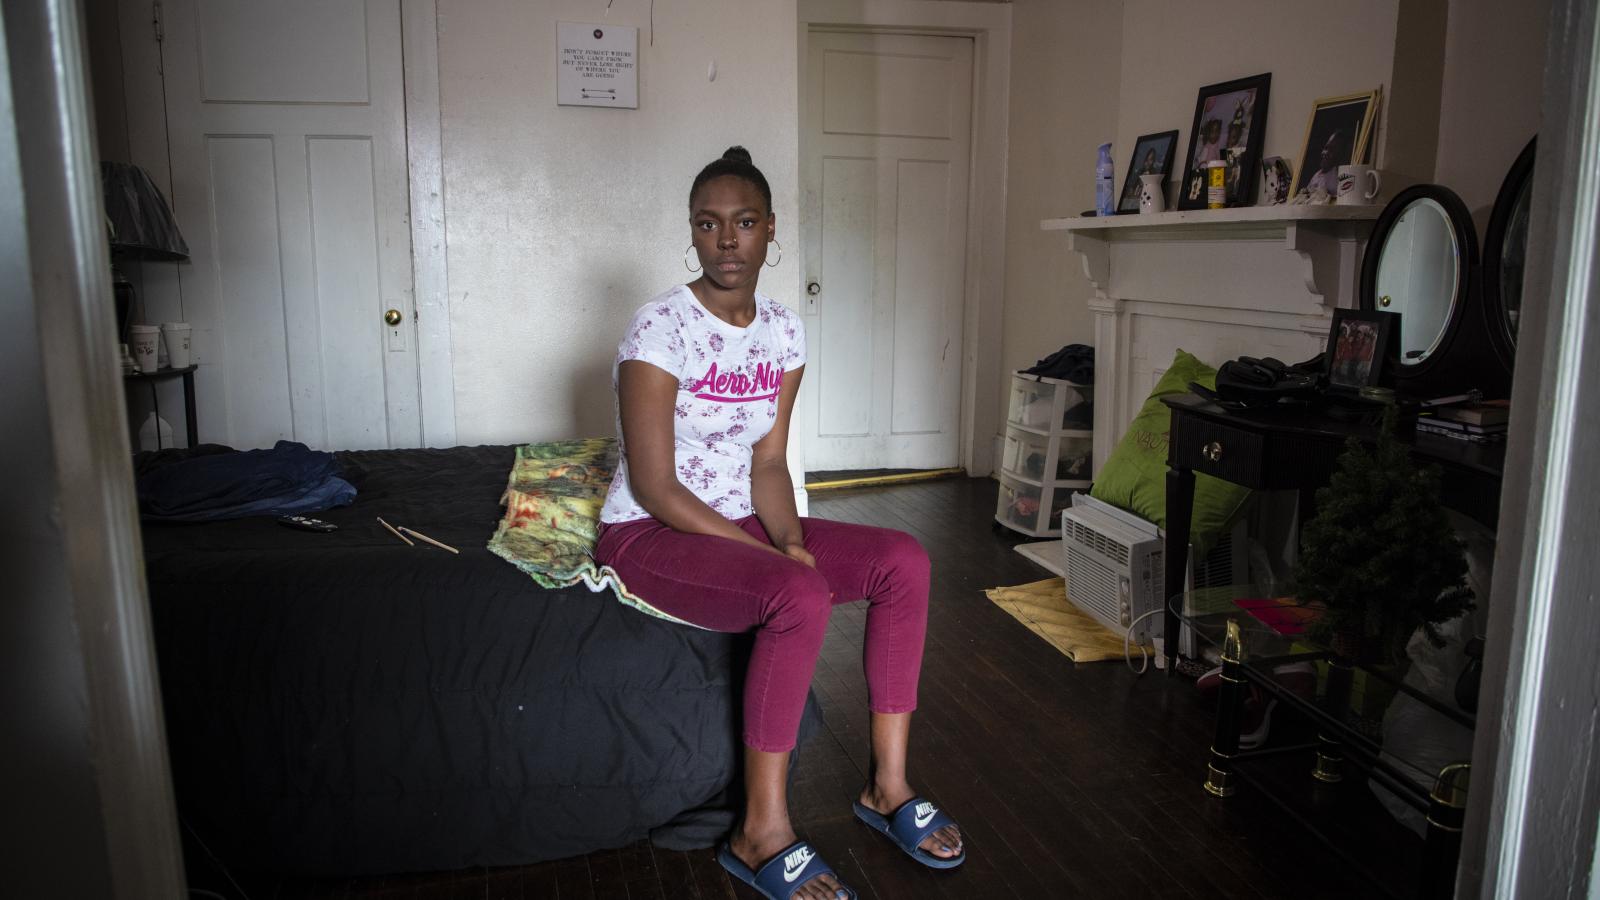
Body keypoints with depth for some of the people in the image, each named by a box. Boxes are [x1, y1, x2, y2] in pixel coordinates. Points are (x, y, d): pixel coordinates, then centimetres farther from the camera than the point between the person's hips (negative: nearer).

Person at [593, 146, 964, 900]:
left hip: (739, 525, 7)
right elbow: (655, 487, -19)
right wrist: (772, 555, -21)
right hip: (648, 534, -7)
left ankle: (887, 784, -2)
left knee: (904, 560, -11)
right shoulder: (660, 329, -17)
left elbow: (767, 463, 4)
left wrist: (791, 539, -15)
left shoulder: (783, 331, 3)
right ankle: (761, 832, -17)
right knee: (801, 596, -33)